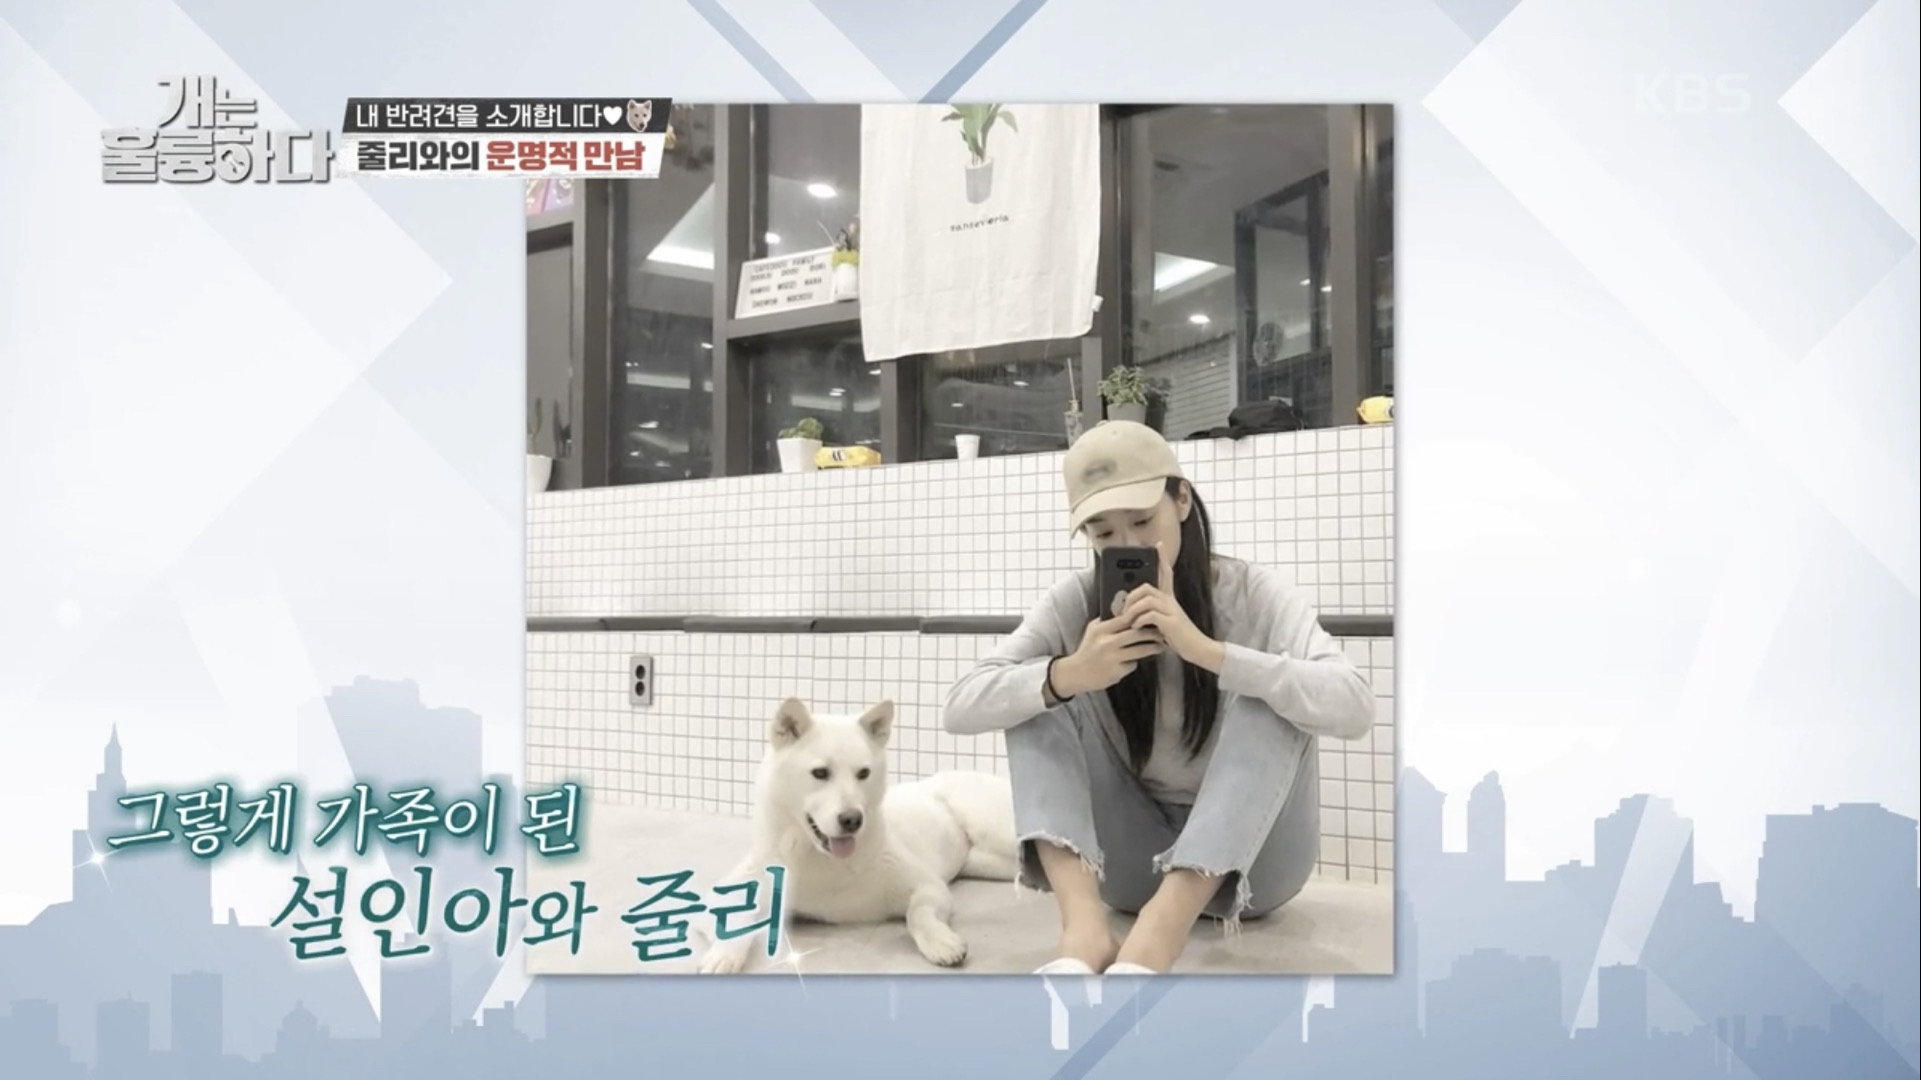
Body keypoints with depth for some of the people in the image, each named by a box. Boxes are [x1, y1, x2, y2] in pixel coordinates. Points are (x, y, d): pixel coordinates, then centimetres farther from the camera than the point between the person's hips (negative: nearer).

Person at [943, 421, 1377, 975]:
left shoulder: (1254, 593, -12)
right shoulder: (1075, 603, -6)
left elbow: (1354, 708, -28)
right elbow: (961, 708, -15)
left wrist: (1206, 649, -38)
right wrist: (1070, 674, -34)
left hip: (1249, 857, -2)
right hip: (1134, 857, 2)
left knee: (1270, 697, -27)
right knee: (1036, 697, -16)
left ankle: (1162, 929, -43)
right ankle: (1084, 926, -38)